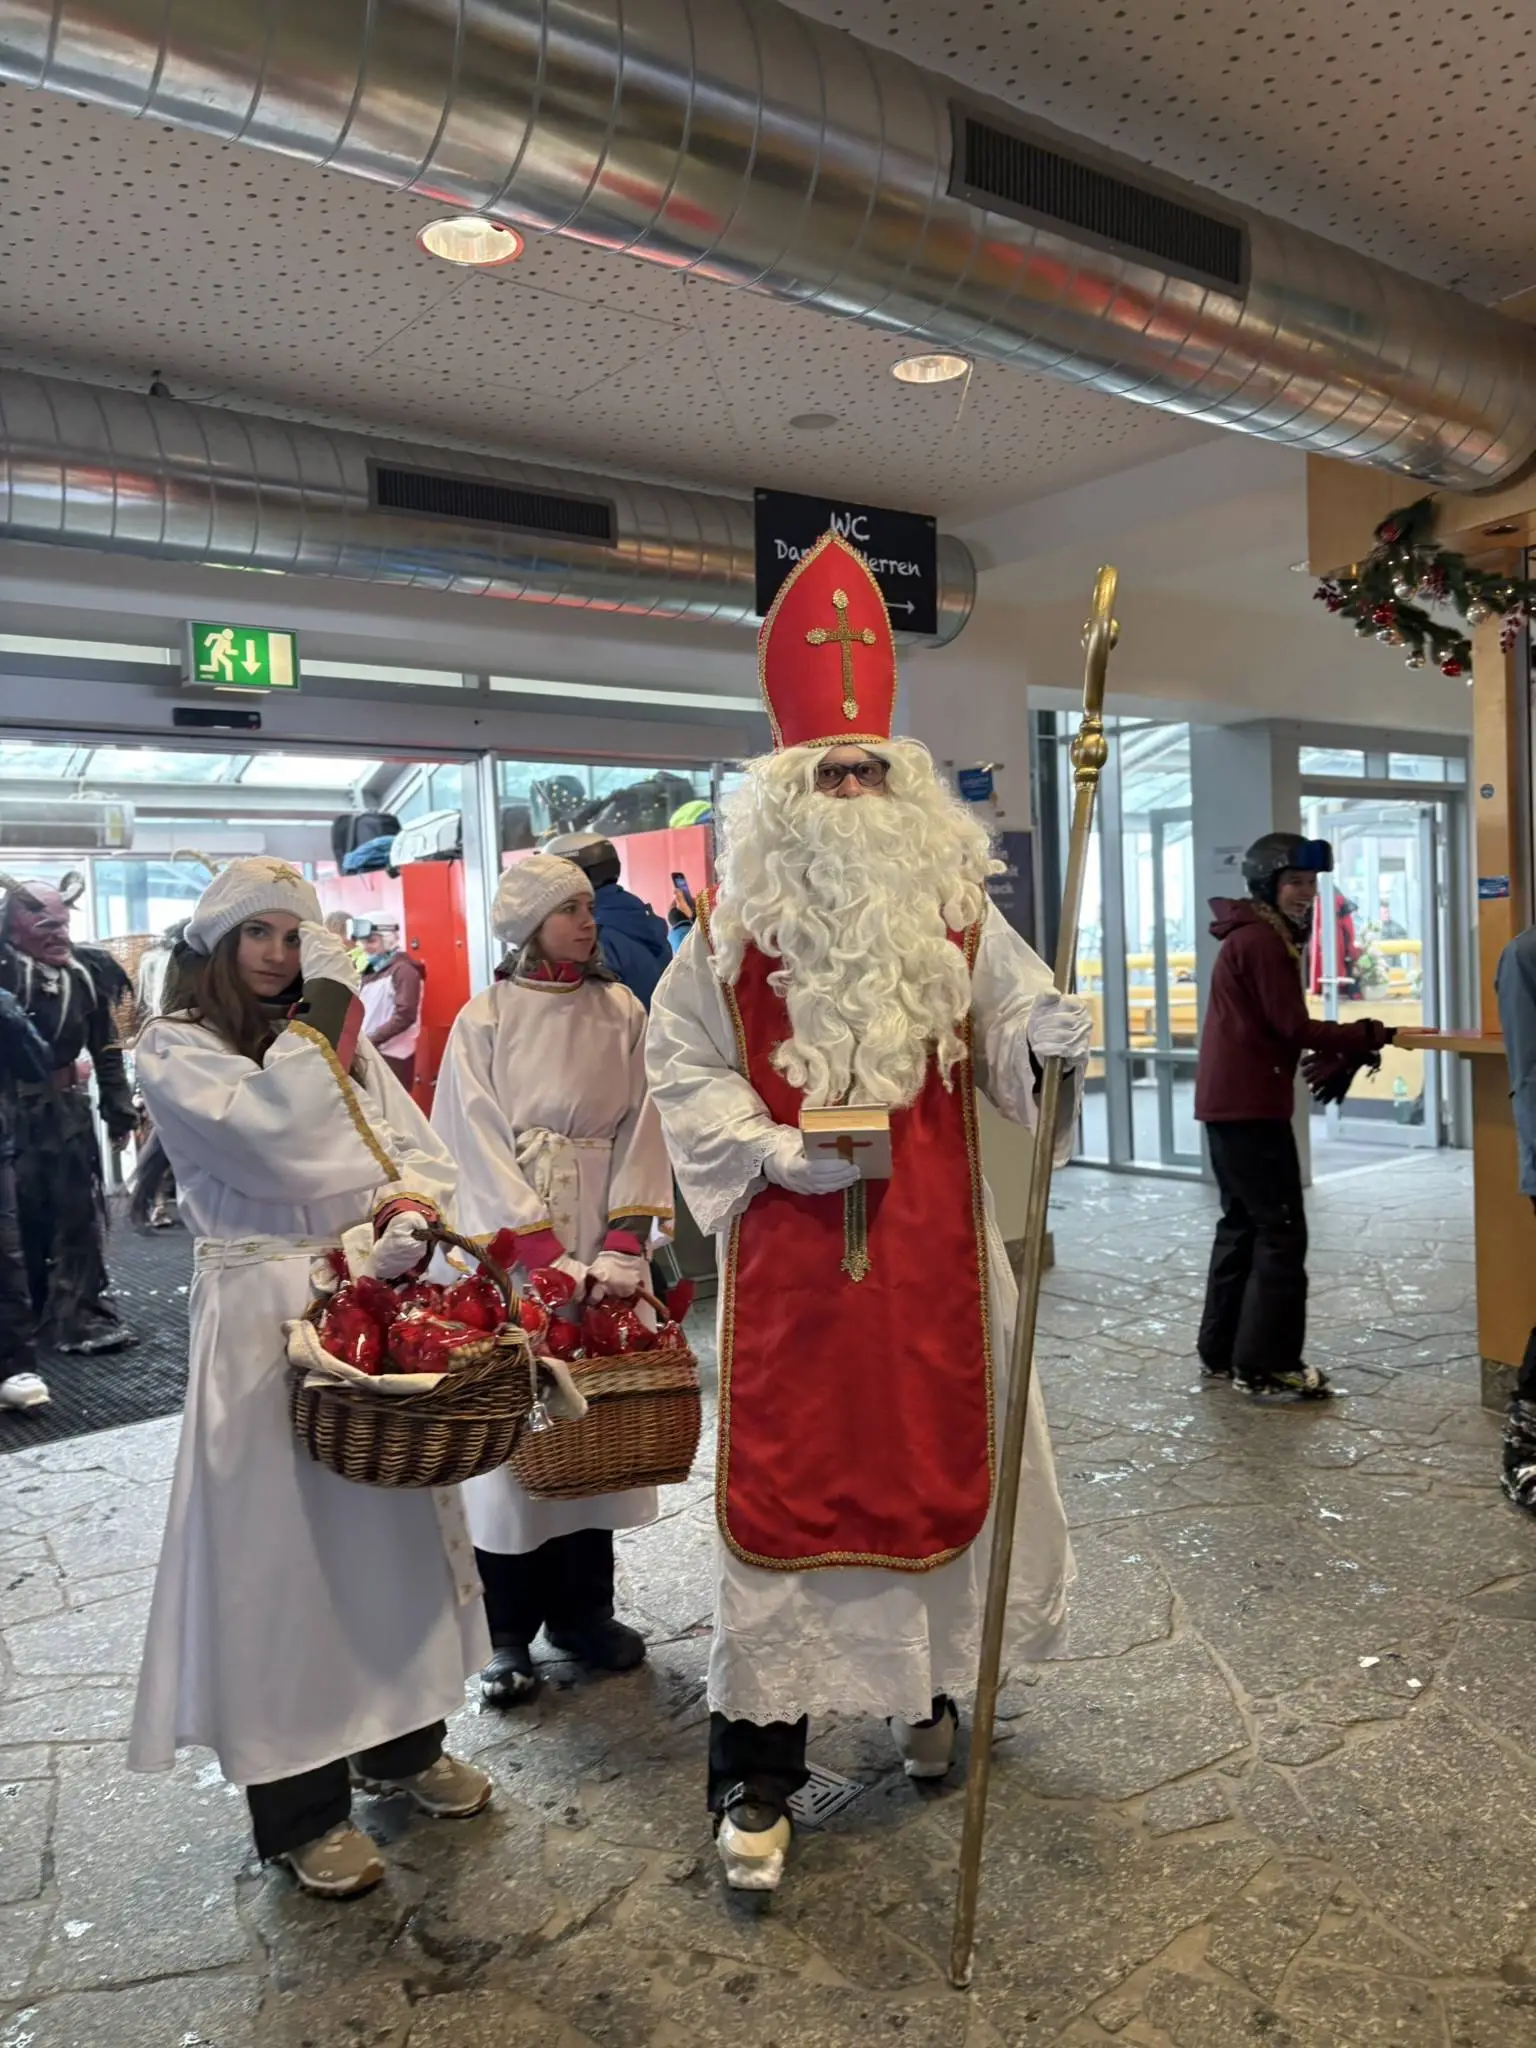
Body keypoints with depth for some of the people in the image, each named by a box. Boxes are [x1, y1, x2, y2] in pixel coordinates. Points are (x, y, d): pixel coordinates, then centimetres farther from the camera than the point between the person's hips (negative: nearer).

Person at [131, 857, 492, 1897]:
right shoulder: (175, 1052, -4)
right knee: (283, 1541, 2)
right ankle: (302, 1805, 16)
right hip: (263, 1315, -5)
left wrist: (409, 1211, -16)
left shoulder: (342, 1041, 13)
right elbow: (278, 1135, -21)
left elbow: (422, 1149, 5)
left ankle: (403, 1736, 34)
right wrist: (324, 1005, -16)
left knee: (393, 1521, 14)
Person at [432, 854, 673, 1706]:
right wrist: (549, 1258, -14)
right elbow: (481, 1148, -7)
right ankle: (506, 1631, 13)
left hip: (599, 1240, 3)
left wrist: (622, 1247, -7)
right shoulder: (484, 1020, -2)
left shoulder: (620, 1012, 6)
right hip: (513, 1245, -3)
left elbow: (640, 1131, 3)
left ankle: (583, 1606, 24)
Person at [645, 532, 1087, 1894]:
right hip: (791, 1246, -2)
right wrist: (770, 1149, -11)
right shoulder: (738, 926, -2)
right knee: (783, 1475, 2)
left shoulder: (955, 911, 2)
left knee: (936, 1450, 13)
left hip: (934, 1242, 2)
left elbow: (1011, 1025, 3)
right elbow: (683, 1066, 2)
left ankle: (927, 1688, 39)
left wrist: (1050, 1038, -19)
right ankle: (756, 1776, 14)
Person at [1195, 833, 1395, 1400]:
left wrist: (1335, 1053, 5)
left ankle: (1223, 1353, 20)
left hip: (1229, 1101, 11)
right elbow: (1293, 1026, -16)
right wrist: (1366, 1037, -8)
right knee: (1281, 1230, -7)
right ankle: (1268, 1364, -3)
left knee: (1242, 1224, 15)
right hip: (1250, 1105, -11)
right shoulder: (1262, 939, -12)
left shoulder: (1254, 936, 20)